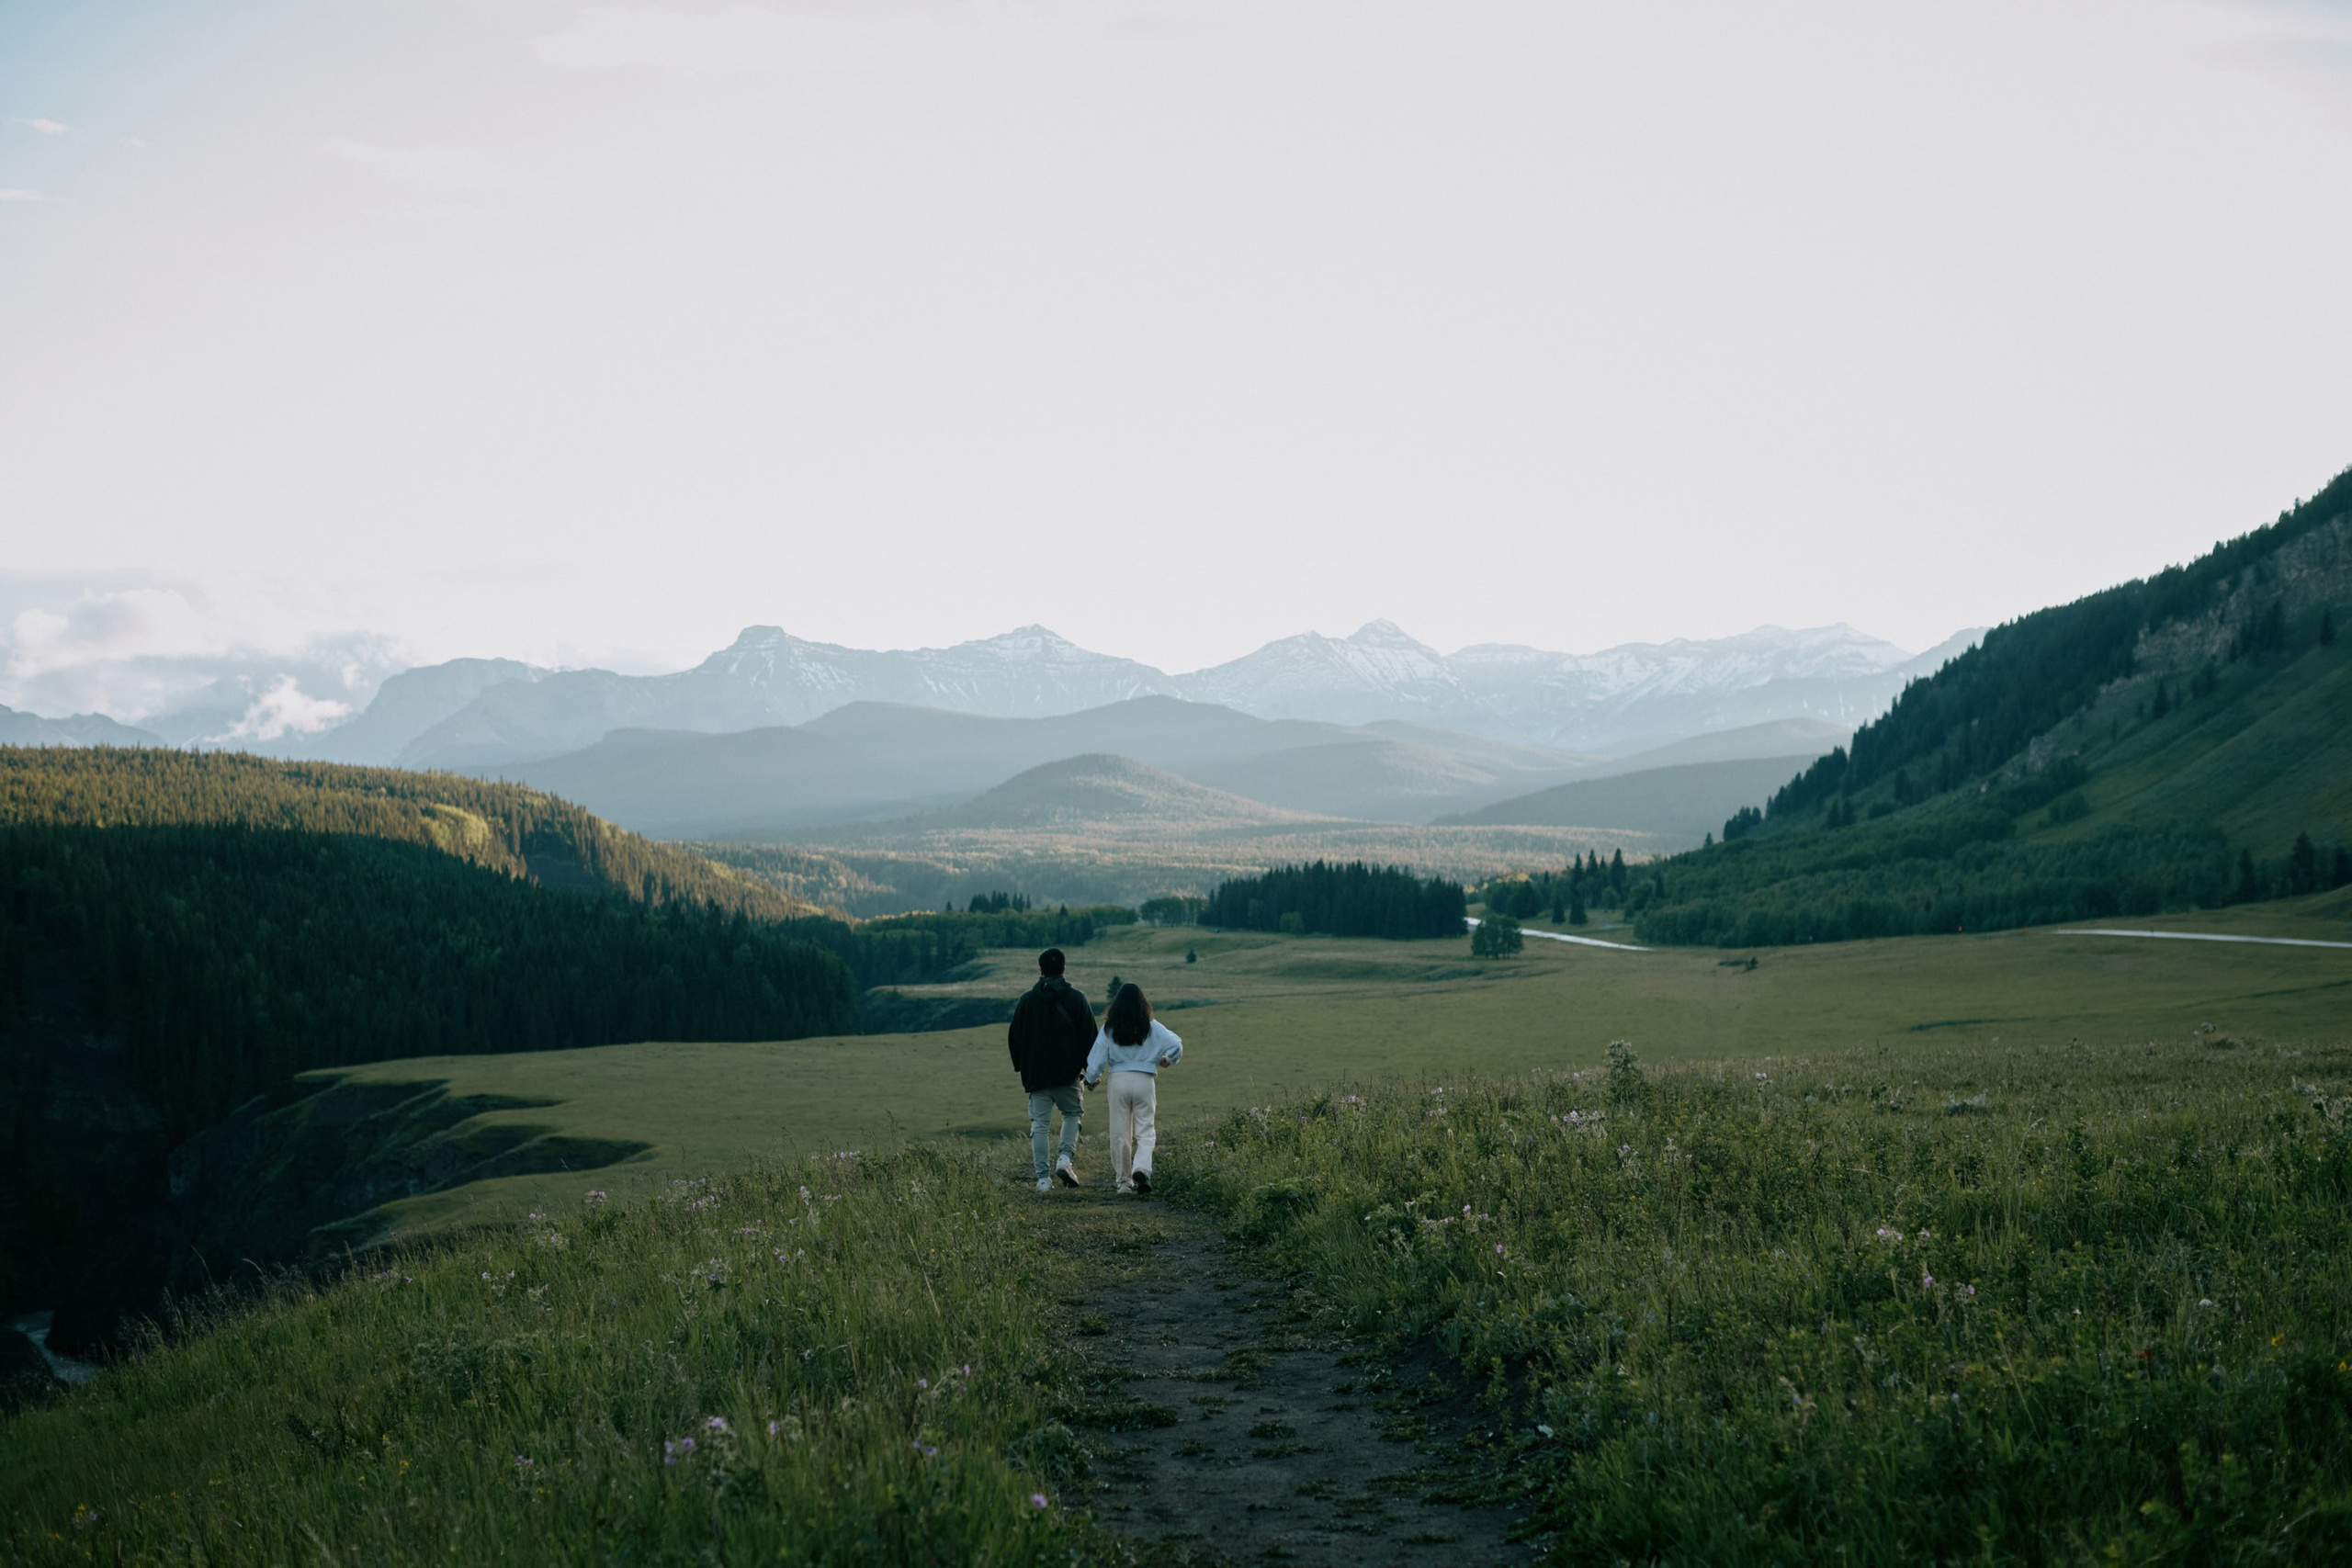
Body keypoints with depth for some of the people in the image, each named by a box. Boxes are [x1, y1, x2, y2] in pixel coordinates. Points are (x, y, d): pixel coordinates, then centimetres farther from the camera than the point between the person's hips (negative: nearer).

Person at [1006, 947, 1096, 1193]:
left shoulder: (1027, 999, 2)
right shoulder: (1077, 998, -1)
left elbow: (1014, 1036, 6)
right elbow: (1089, 1035, -1)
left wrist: (1020, 1066, 19)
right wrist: (1091, 1068, 8)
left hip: (1036, 1074, 1)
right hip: (1067, 1072, -1)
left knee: (1040, 1125, 4)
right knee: (1073, 1113, 18)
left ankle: (1043, 1178, -2)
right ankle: (1066, 1157, -4)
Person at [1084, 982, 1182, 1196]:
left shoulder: (1109, 1028, 0)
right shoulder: (1151, 1027, -1)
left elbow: (1097, 1057, 2)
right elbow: (1176, 1044, -5)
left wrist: (1092, 1079, 19)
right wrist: (1169, 1060, 17)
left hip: (1118, 1081, 1)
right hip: (1144, 1081, -1)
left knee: (1120, 1133, 9)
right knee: (1145, 1132, 3)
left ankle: (1124, 1181, 12)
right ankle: (1142, 1169, -22)